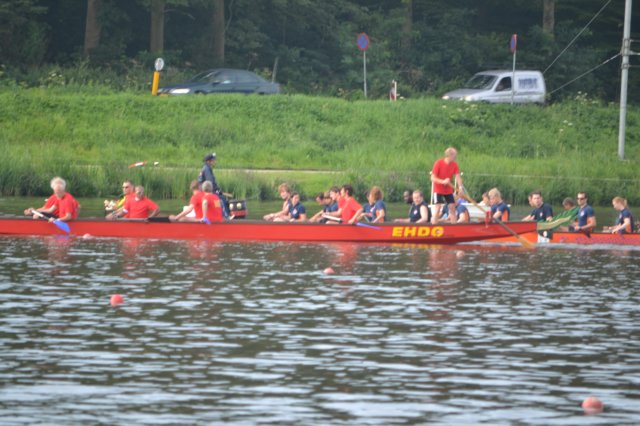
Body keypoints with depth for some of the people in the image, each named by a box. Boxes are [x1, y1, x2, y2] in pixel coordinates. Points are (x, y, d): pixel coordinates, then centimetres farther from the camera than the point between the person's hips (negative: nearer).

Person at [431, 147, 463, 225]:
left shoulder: (454, 165, -4)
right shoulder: (438, 163, -18)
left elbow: (458, 176, -12)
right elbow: (433, 178, -19)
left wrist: (460, 186, -30)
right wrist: (443, 181, -34)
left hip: (448, 190, 5)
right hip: (438, 190, -5)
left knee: (452, 207, 1)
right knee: (438, 207, -16)